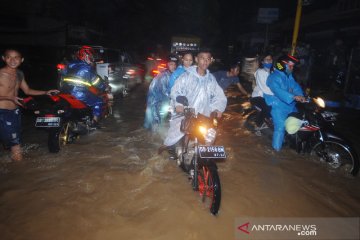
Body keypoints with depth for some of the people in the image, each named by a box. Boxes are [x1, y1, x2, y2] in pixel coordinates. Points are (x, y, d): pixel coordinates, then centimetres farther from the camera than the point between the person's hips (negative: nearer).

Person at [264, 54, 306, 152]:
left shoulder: (289, 76, 12)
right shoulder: (274, 77, -19)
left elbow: (295, 86, 3)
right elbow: (278, 91, -34)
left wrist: (300, 95, -18)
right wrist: (294, 97, -42)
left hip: (289, 104, 9)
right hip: (278, 106, -9)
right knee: (280, 127, -14)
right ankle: (277, 148, -2)